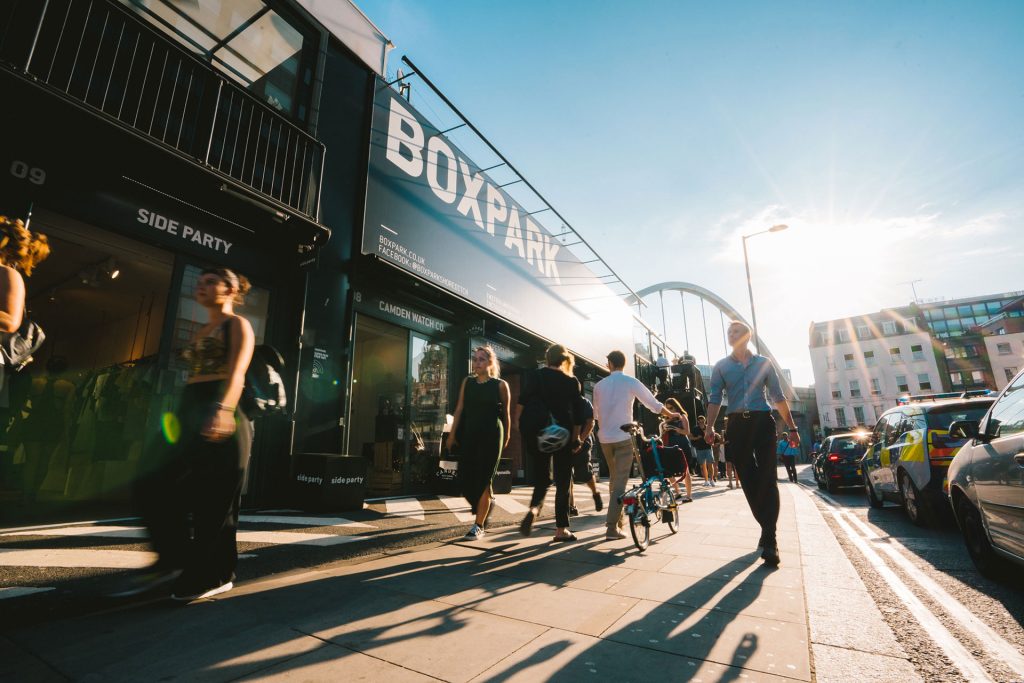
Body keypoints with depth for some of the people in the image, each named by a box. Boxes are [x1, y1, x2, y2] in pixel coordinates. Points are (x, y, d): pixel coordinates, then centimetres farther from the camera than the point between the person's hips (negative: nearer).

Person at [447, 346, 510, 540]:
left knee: (483, 479, -2)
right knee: (466, 477, 4)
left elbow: (505, 414, 6)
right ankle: (483, 505, 34)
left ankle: (478, 526, 8)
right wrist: (452, 434, 2)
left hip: (490, 436, -4)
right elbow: (459, 409, 6)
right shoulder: (467, 382, 8)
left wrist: (506, 437, 12)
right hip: (468, 435, 4)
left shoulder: (500, 385, -1)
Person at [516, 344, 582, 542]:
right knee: (563, 481, 9)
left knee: (541, 476, 16)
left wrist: (520, 426, 9)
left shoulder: (533, 376, 3)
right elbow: (576, 415, 0)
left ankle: (534, 508, -11)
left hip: (535, 433, 1)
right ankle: (561, 529, 10)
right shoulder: (572, 382, 1)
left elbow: (521, 405, 0)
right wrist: (576, 438, 6)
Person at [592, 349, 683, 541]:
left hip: (605, 438, 4)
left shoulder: (599, 385, 4)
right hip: (623, 437, -4)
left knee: (614, 478, 22)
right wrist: (672, 414, 16)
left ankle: (616, 517, 32)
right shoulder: (631, 382, -6)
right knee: (620, 481, -2)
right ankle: (612, 527, -6)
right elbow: (654, 405, -3)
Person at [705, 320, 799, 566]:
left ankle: (769, 539, -5)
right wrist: (710, 426, -12)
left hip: (763, 422, -1)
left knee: (767, 480, -7)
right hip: (737, 425, 1)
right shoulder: (721, 367, 10)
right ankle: (767, 528, 21)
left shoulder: (764, 363, 11)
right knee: (748, 480, 4)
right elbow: (715, 398, 1)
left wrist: (791, 427, 8)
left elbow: (778, 396, 12)